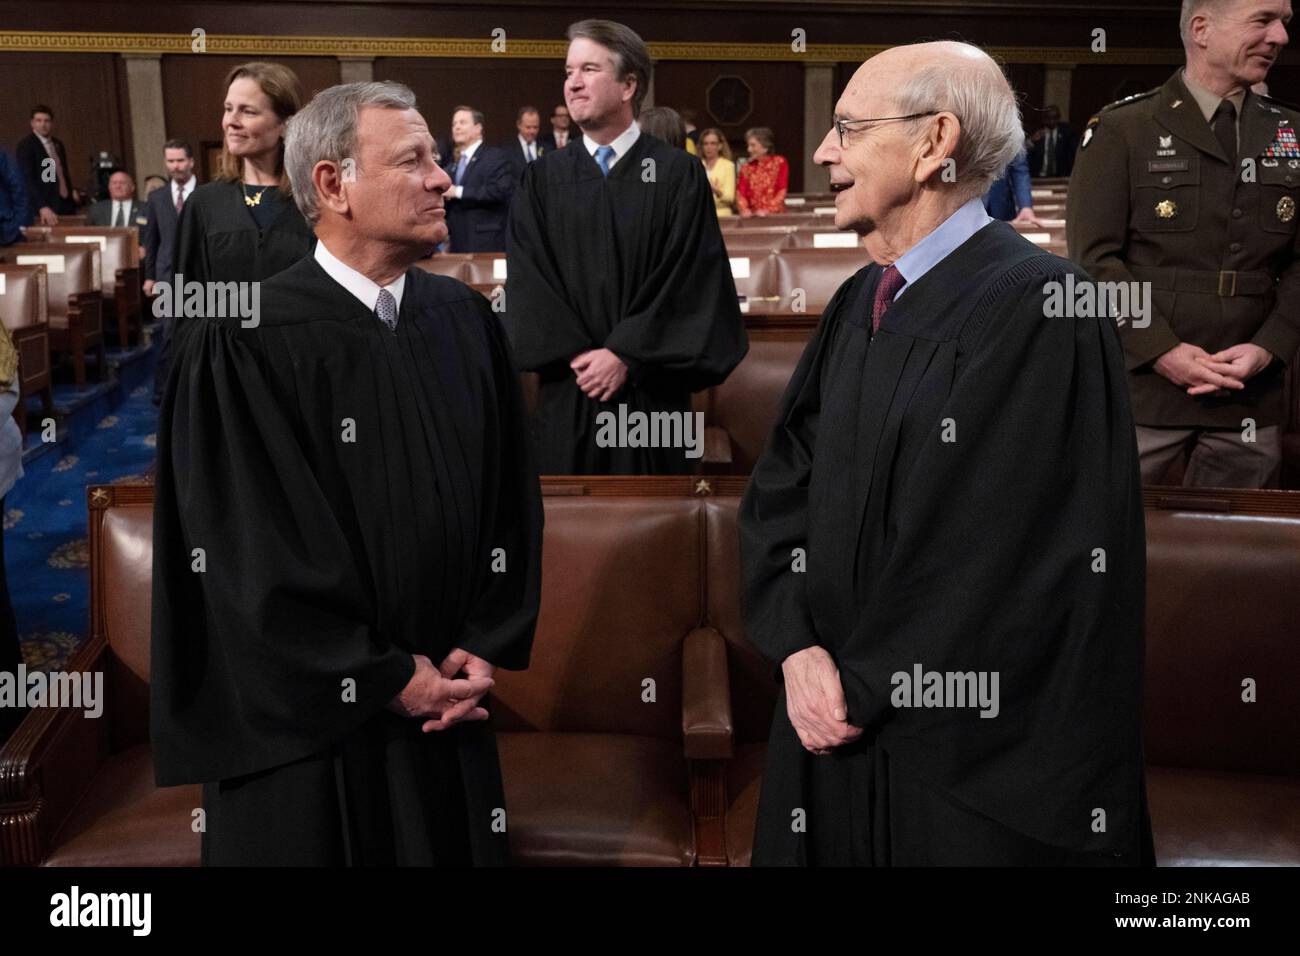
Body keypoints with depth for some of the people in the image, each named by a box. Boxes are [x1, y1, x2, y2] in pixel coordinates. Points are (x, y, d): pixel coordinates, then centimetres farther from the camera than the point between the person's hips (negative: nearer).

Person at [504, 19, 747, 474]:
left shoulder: (679, 174, 0)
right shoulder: (542, 179, 7)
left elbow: (693, 280, -6)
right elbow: (528, 280, 1)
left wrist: (625, 356, -12)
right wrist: (578, 356, -10)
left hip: (650, 394, -2)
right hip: (566, 396, 2)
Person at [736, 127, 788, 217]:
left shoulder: (780, 163, 3)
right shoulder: (747, 168, 11)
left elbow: (782, 191, -4)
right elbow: (741, 192, 2)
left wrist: (768, 210, -15)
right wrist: (744, 209, -16)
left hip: (775, 214, -2)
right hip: (753, 216, 2)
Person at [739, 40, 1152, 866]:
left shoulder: (1041, 307, -17)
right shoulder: (858, 305, 7)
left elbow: (1013, 559, -20)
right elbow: (781, 488, 5)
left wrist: (865, 687, -13)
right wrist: (799, 648, -9)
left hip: (976, 753, -6)